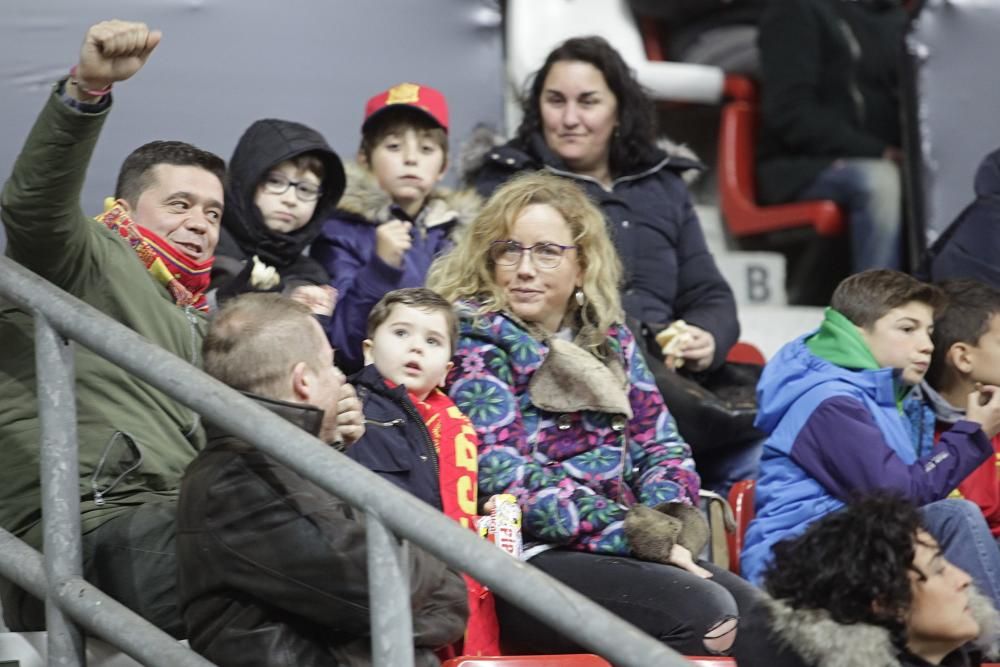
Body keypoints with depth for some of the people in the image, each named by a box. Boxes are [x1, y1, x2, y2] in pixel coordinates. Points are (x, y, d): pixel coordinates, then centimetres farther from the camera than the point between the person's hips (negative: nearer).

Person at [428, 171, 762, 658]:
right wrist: (644, 536, -16)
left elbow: (660, 444, 19)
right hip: (525, 558, -6)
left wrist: (666, 523, -6)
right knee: (701, 613, -27)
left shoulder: (608, 339, 19)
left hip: (616, 555, 6)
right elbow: (502, 476, -12)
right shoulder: (473, 339, -1)